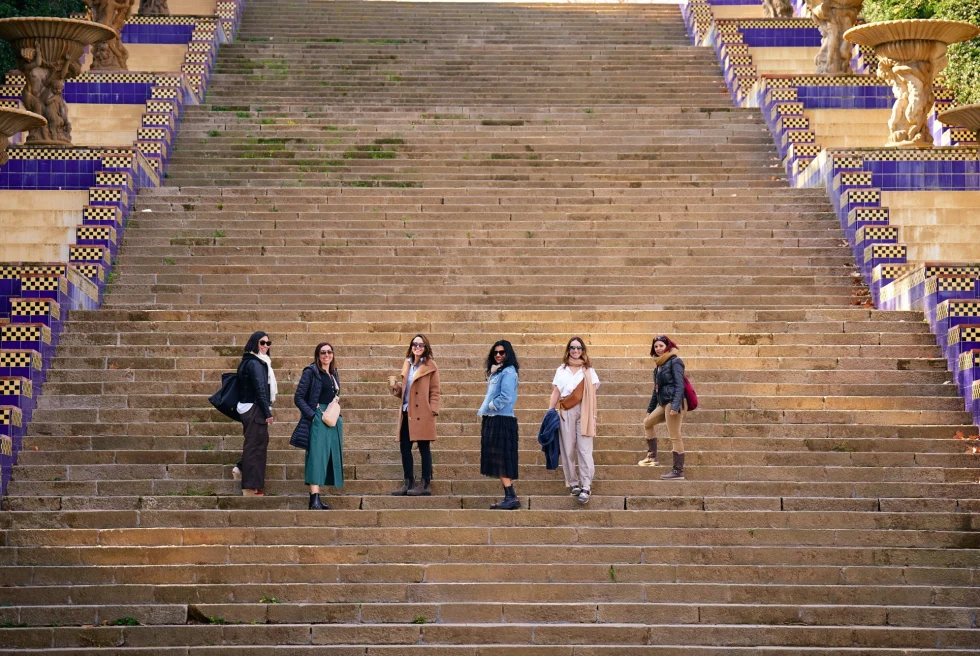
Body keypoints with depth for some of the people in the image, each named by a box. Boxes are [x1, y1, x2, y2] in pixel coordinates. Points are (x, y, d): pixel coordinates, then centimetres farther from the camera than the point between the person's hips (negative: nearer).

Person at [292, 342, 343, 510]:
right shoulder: (311, 372, -4)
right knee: (317, 456, -15)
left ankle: (316, 497, 10)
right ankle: (315, 500, -23)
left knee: (330, 457, 6)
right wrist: (312, 415, -15)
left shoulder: (334, 374, 16)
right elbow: (298, 397, -8)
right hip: (317, 419, -8)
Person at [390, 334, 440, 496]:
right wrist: (395, 387, -1)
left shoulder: (430, 366, -1)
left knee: (424, 448, -3)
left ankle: (425, 484, 1)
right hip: (407, 412, 6)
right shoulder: (407, 365, 15)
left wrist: (433, 410, -13)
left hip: (422, 414, -6)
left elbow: (435, 391, -4)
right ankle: (408, 483, 14)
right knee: (404, 448, 6)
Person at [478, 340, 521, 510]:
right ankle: (510, 497, 9)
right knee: (498, 462, 8)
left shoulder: (508, 372, -10)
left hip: (502, 420, -10)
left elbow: (506, 397, -19)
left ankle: (511, 497, -13)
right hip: (492, 420, 10)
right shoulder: (496, 372, 20)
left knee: (501, 460, -12)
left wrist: (488, 407, -9)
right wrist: (484, 412, 7)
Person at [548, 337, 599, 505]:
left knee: (584, 449, -9)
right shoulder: (561, 370, 13)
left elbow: (593, 394, 6)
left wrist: (593, 415, -3)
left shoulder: (589, 370, 11)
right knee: (568, 449, 0)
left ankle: (586, 487, -13)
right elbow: (556, 393, 10)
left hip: (584, 412, -1)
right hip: (566, 413, 1)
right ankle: (573, 483, 10)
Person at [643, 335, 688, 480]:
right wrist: (650, 409, 27)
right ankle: (652, 457, 24)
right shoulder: (659, 366, 18)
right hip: (664, 403, 10)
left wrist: (675, 406, -25)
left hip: (674, 403, -10)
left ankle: (678, 471, -10)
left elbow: (679, 385, -15)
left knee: (674, 437, -11)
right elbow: (656, 390, 24)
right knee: (647, 423, 22)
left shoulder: (674, 362, -6)